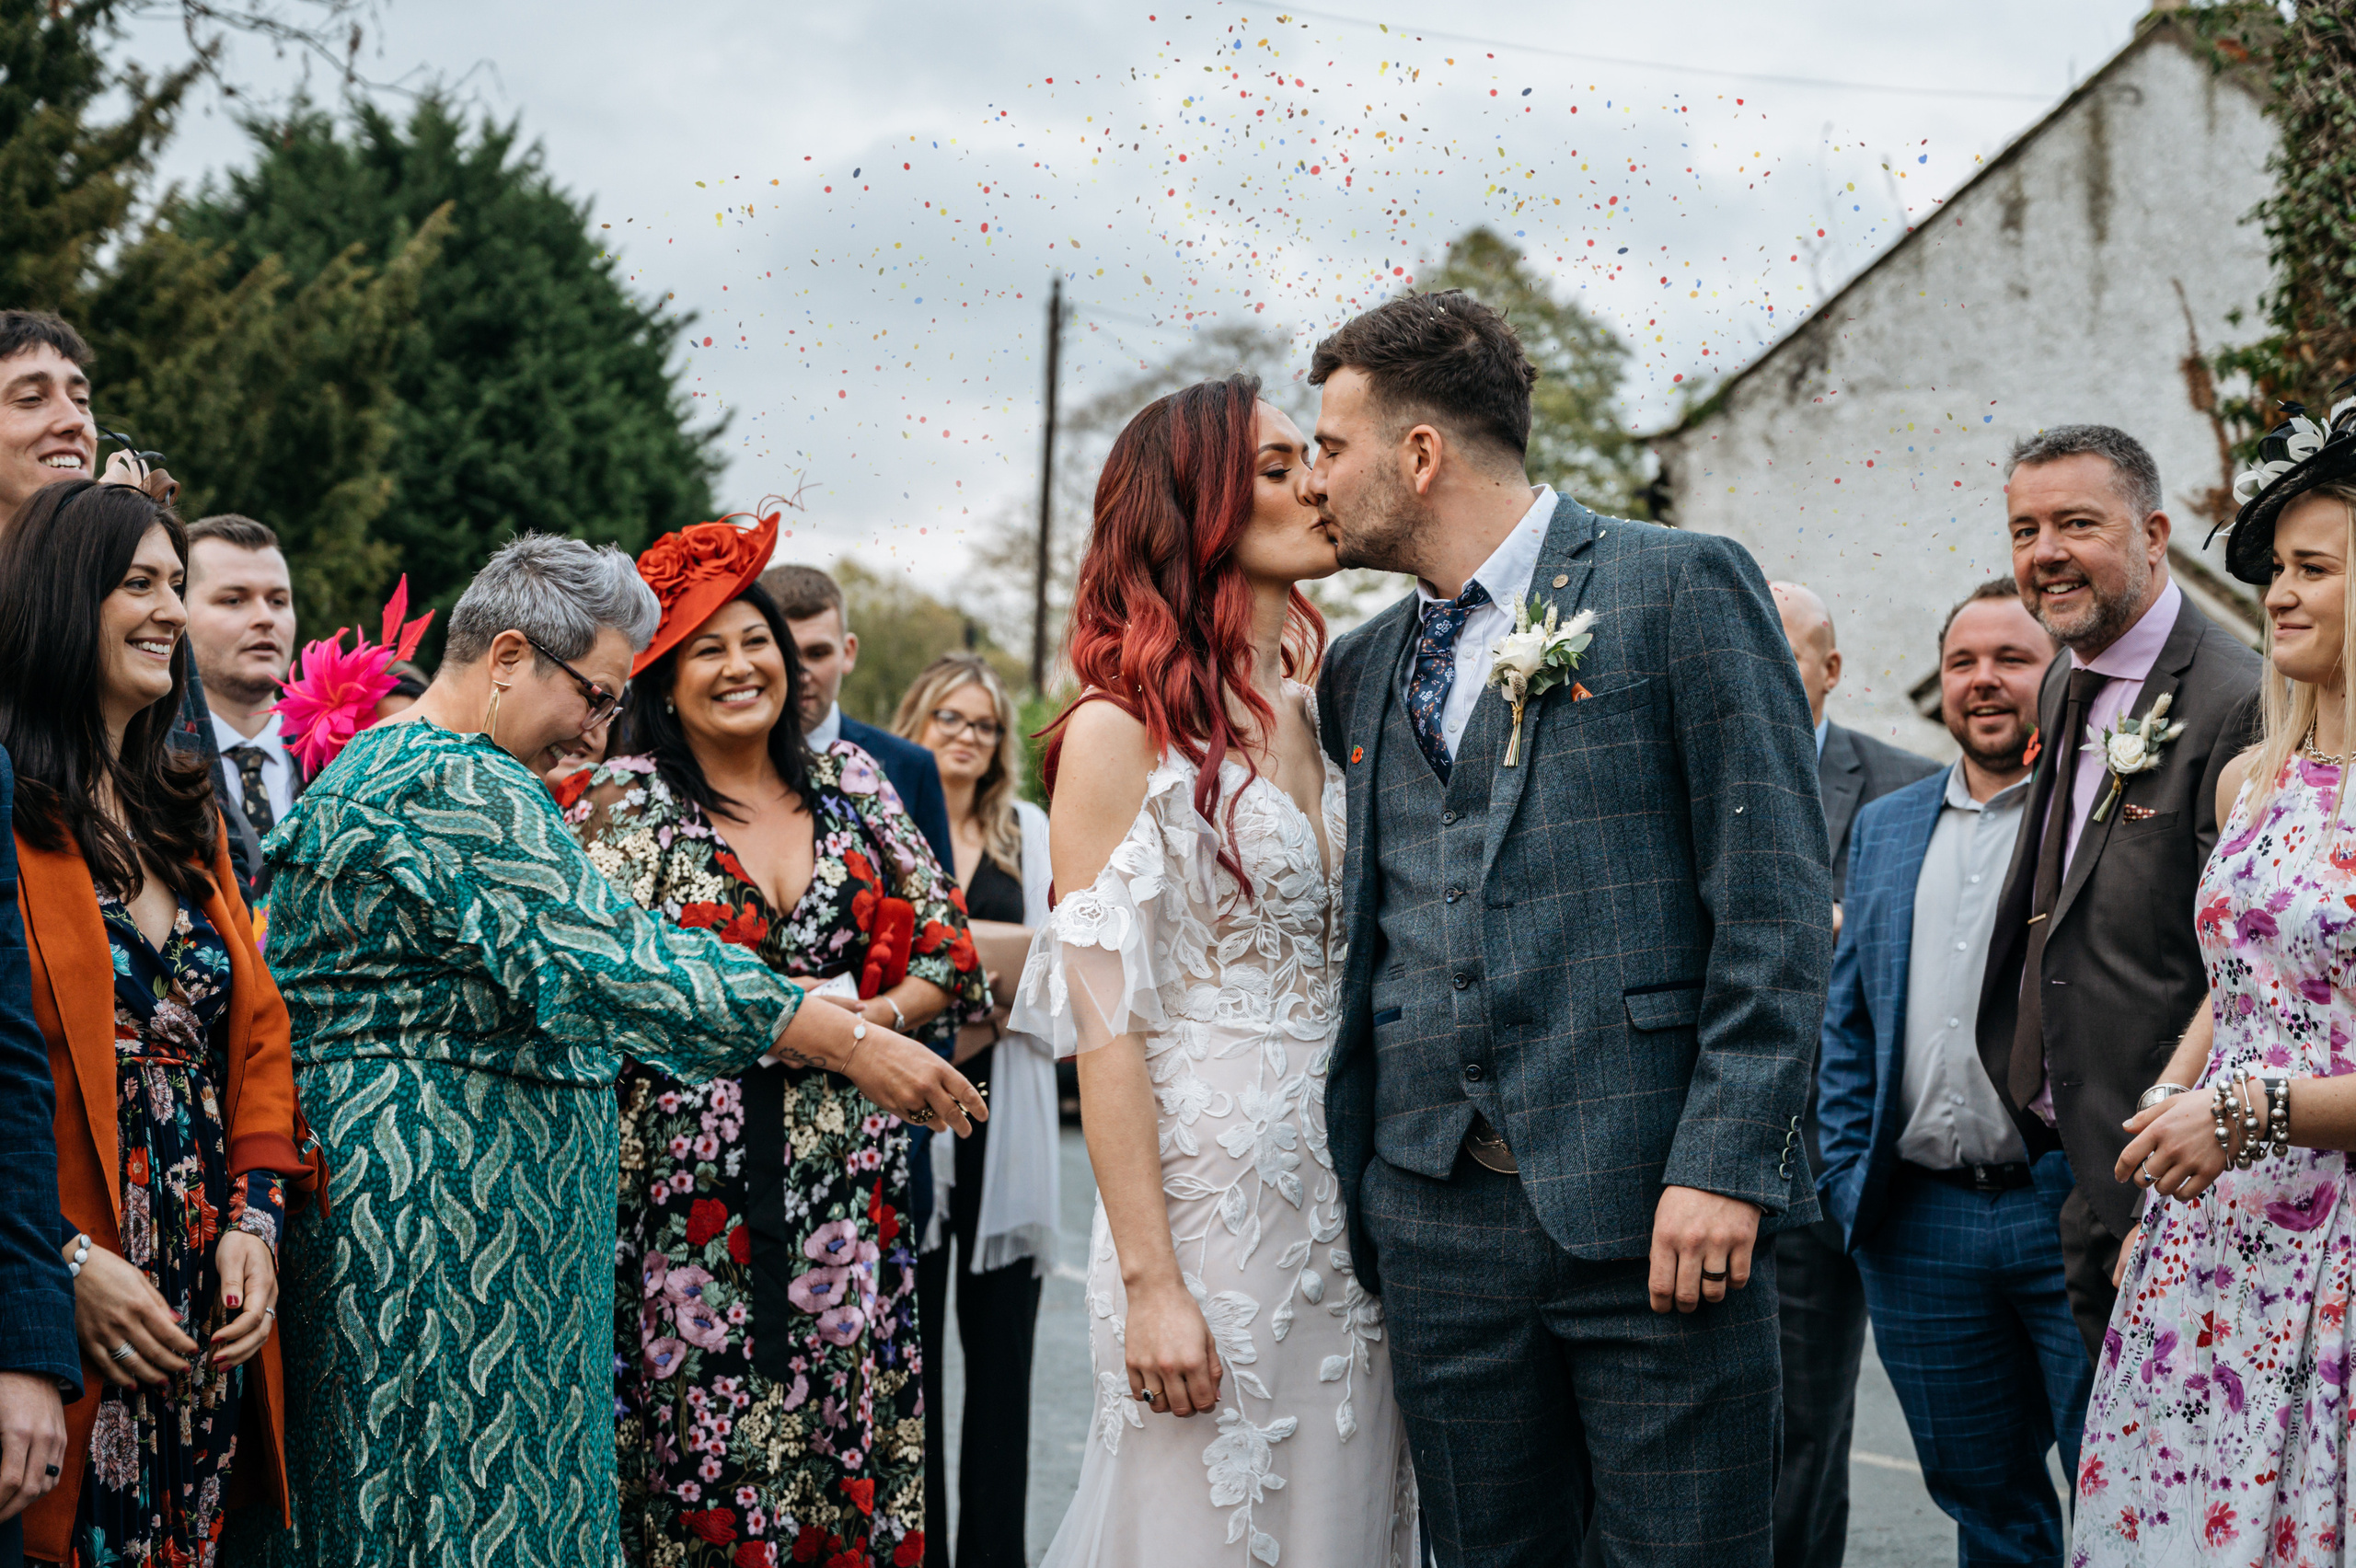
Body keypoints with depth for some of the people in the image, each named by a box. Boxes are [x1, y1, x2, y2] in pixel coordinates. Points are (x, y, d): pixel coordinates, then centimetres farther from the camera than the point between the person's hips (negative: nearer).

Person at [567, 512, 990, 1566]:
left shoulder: (849, 784, 11)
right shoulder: (627, 801, 0)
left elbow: (949, 954, 12)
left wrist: (874, 1016, -8)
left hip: (845, 1191, 3)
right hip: (692, 1192, -3)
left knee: (849, 1442, 3)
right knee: (703, 1443, -3)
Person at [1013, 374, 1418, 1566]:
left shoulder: (1317, 720, 12)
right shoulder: (1122, 732, -6)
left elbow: (1360, 978, 13)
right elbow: (1106, 1028, -11)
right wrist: (1148, 1282, -16)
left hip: (1345, 1202, 6)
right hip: (1206, 1194, -6)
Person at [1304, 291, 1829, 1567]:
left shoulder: (1683, 587, -2)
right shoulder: (1361, 669, 16)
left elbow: (1776, 902, -7)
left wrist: (1724, 1164, -15)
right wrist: (1353, 1183, 12)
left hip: (1652, 1211, -5)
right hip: (1435, 1216, 5)